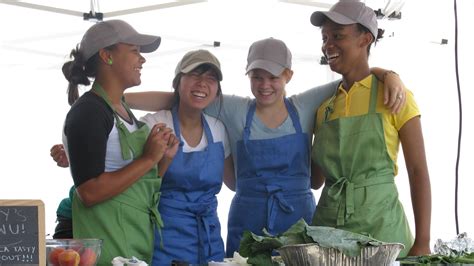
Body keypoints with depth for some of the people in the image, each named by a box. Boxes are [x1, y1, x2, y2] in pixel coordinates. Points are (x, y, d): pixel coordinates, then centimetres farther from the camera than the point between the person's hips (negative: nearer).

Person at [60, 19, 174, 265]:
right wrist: (149, 159, -17)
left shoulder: (125, 112, 14)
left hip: (139, 242, 9)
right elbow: (89, 192, -22)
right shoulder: (88, 111, -13)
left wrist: (163, 157, 0)